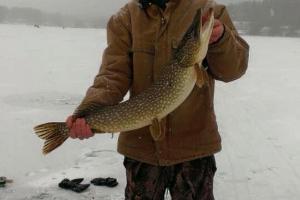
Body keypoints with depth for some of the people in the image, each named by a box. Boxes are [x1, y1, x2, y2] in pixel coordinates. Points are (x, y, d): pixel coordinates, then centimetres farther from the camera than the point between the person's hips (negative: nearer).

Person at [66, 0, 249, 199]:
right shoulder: (125, 19, -1)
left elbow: (235, 67, -4)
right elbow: (113, 74, -9)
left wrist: (220, 40, -24)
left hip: (194, 143, 0)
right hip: (141, 144, 1)